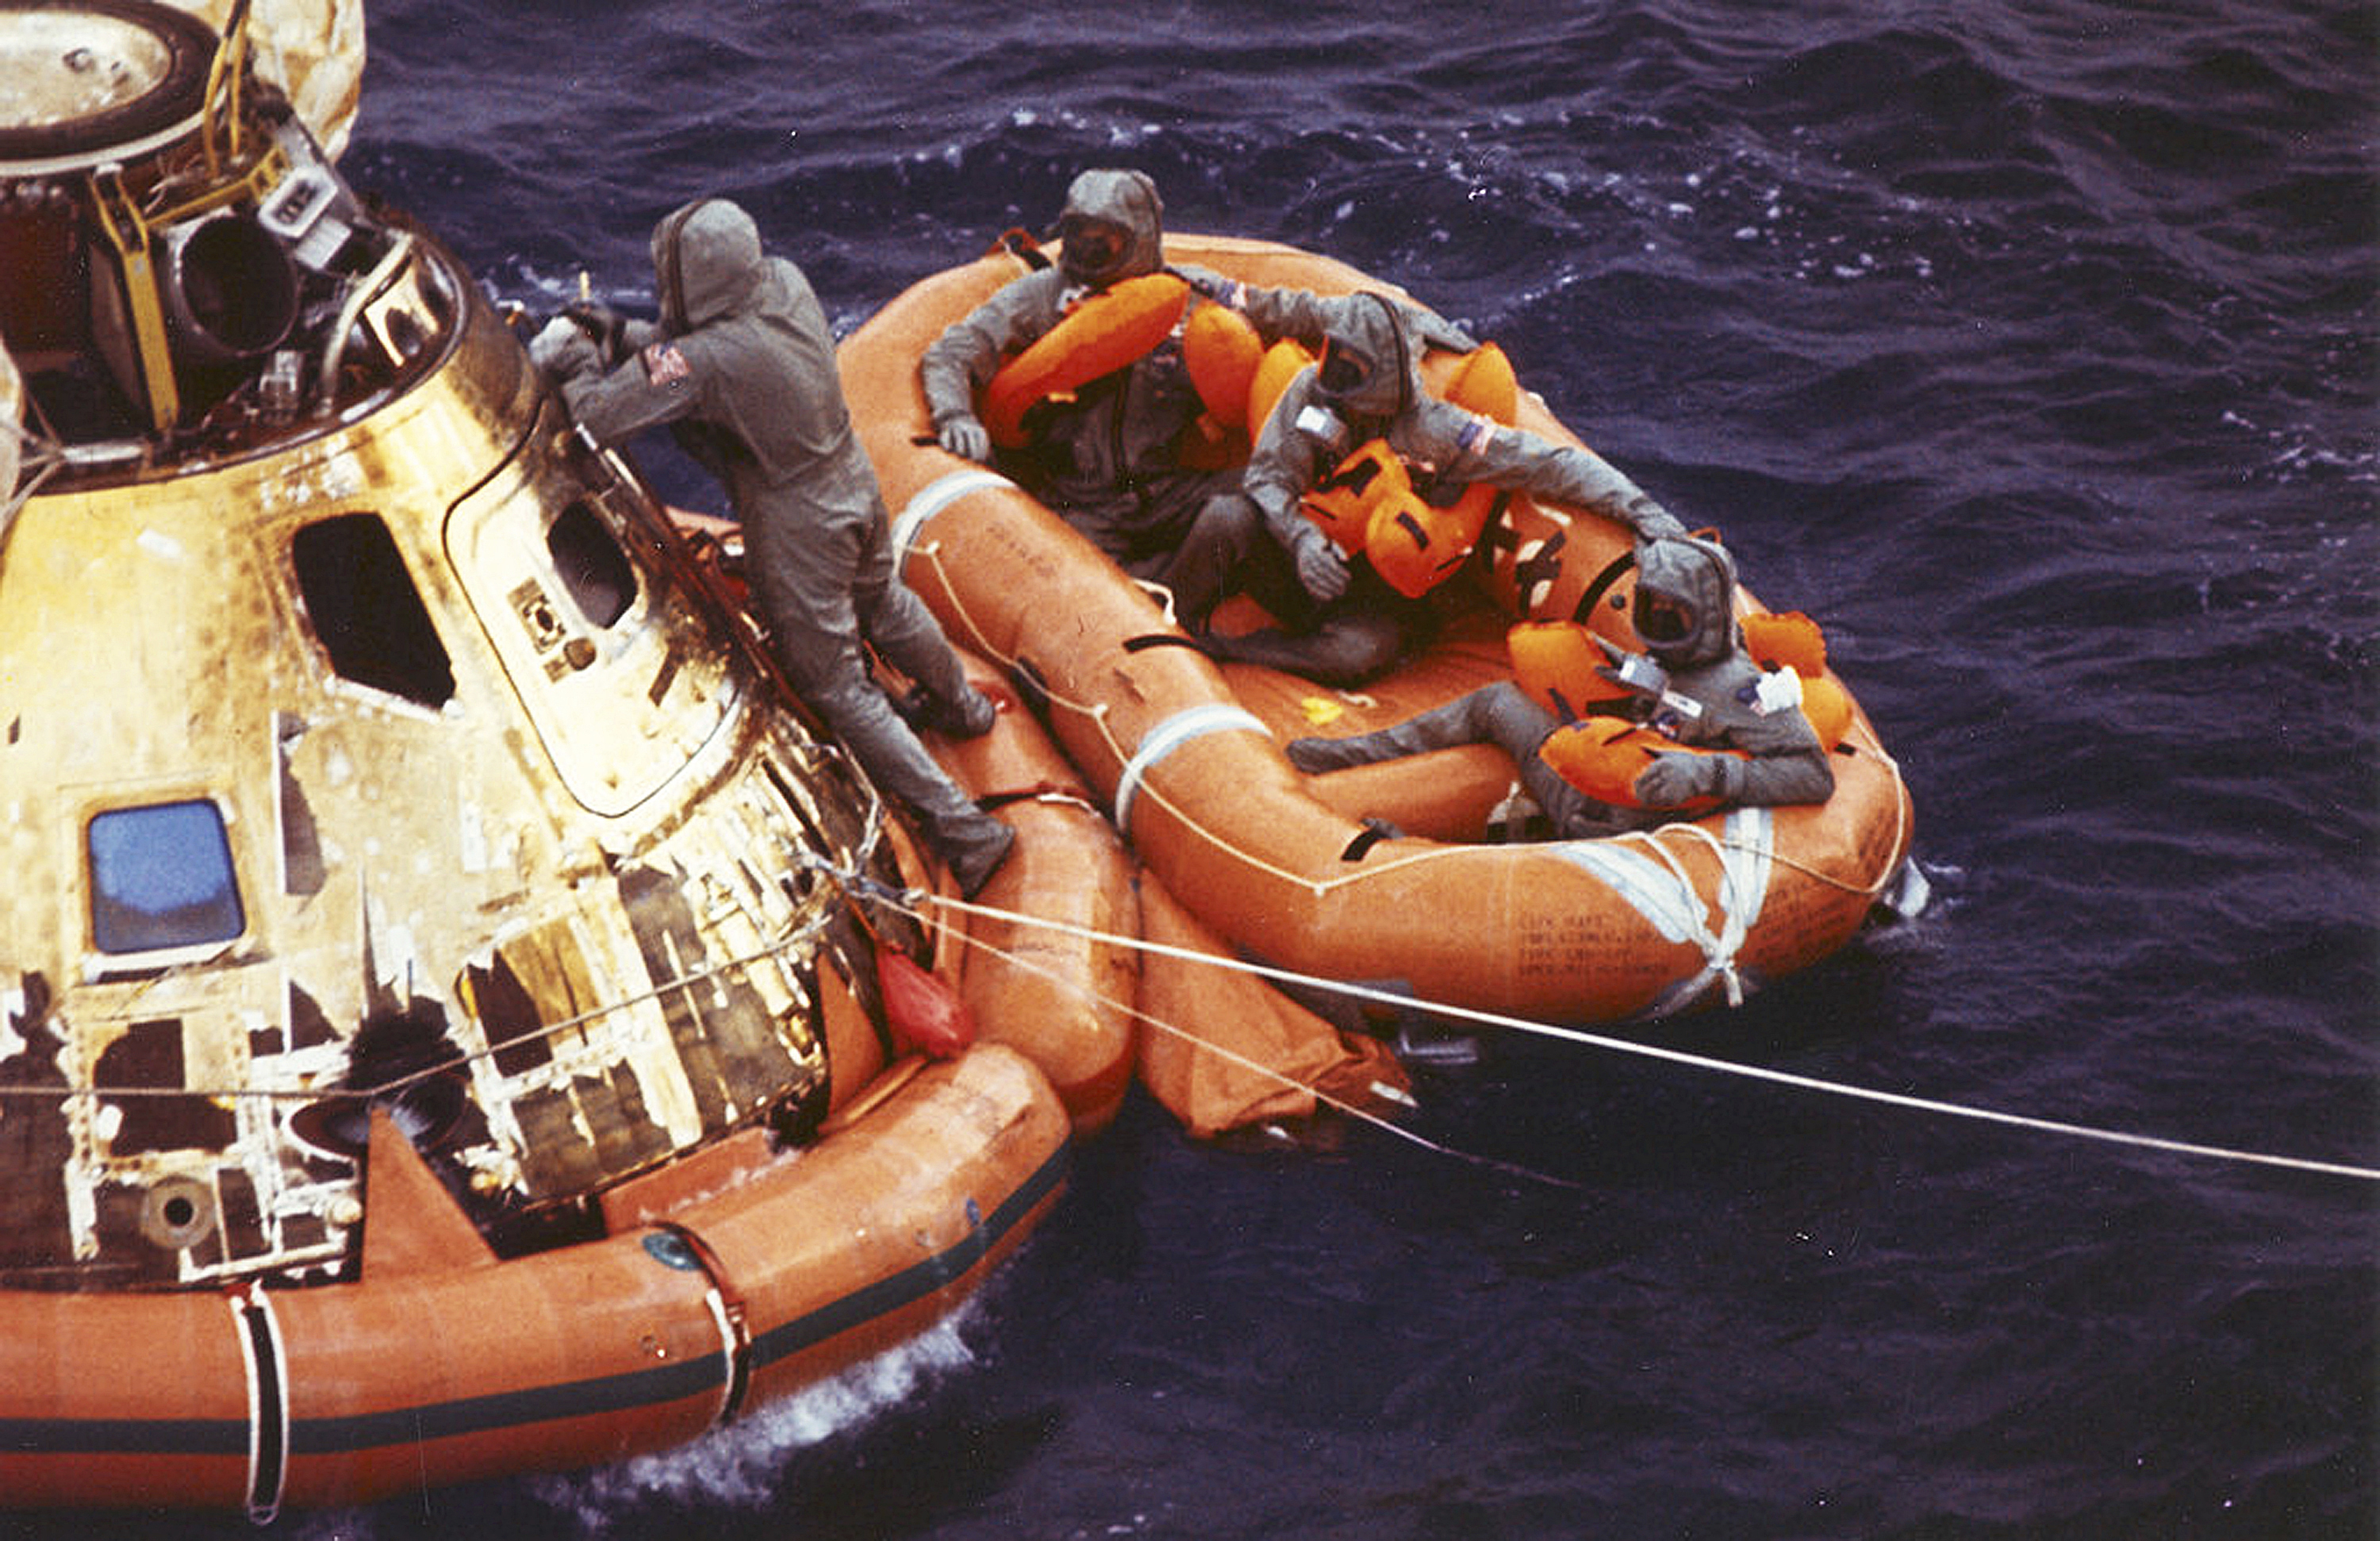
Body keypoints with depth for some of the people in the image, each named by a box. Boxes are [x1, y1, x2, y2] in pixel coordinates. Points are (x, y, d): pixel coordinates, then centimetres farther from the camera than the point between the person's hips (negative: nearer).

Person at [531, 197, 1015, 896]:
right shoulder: (785, 283, -11)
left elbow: (598, 418, -28)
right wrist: (620, 335, -6)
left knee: (837, 687, 8)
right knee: (883, 605, 35)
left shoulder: (705, 360, -35)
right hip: (854, 481, 8)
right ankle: (961, 706, 63)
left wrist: (579, 361, -10)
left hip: (795, 528, -8)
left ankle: (966, 830, 13)